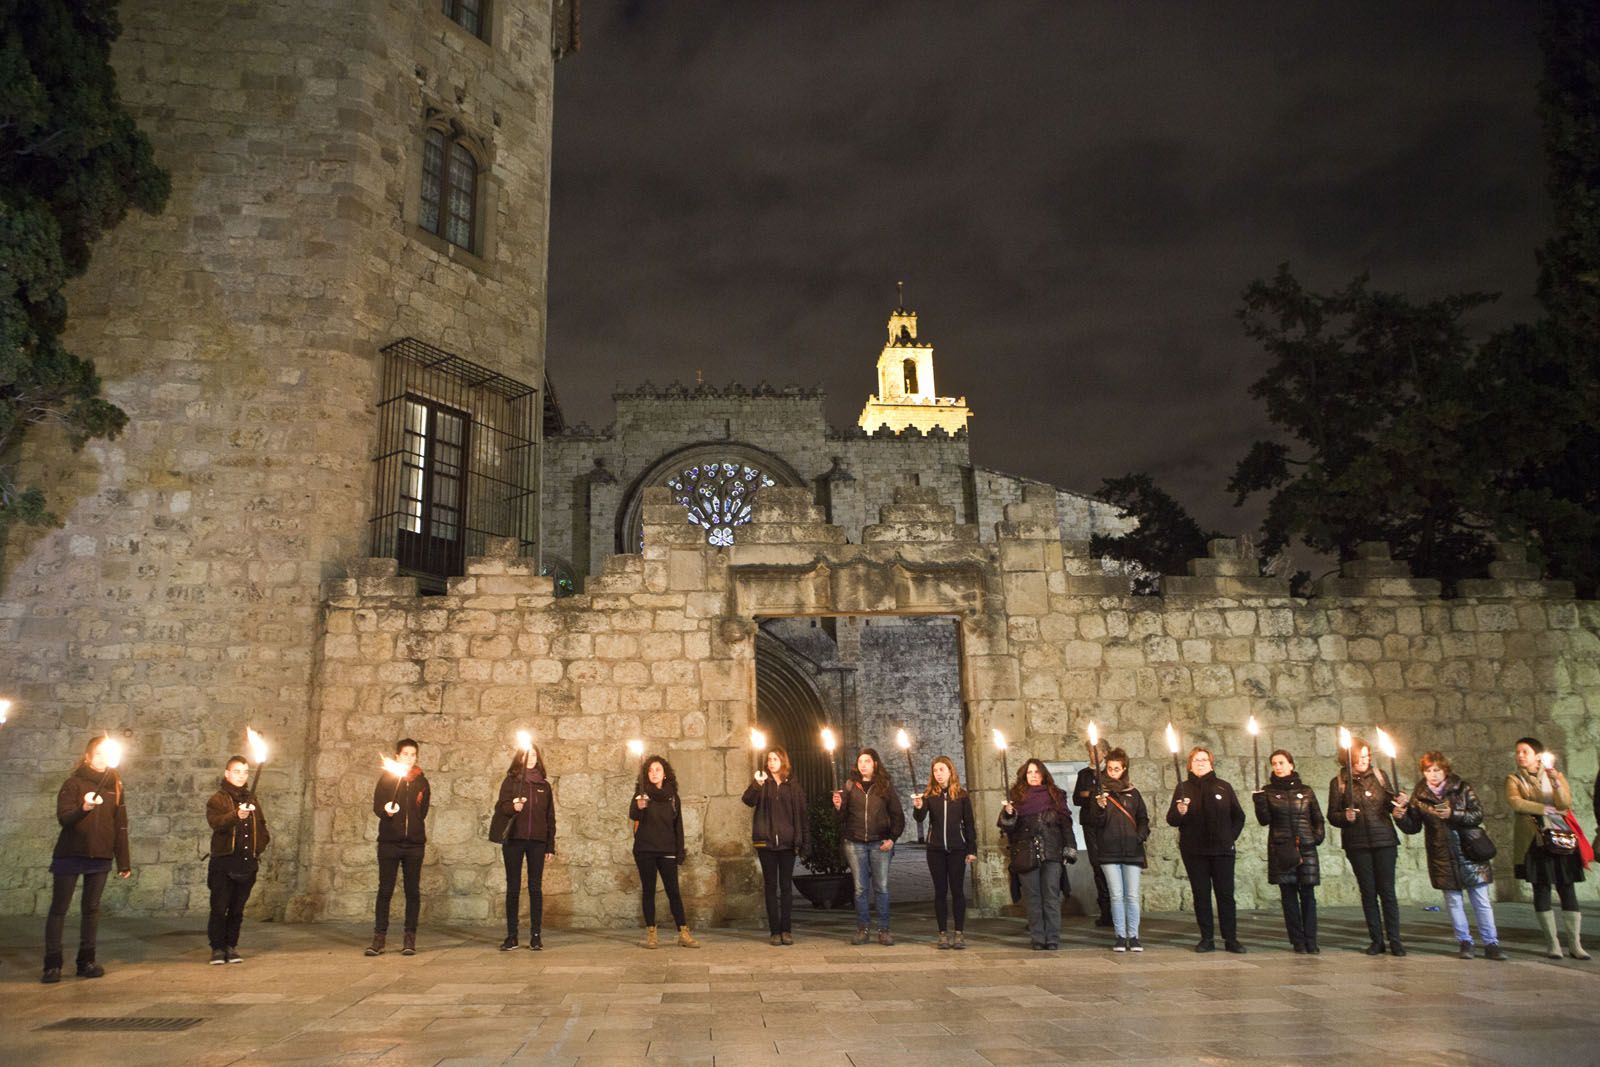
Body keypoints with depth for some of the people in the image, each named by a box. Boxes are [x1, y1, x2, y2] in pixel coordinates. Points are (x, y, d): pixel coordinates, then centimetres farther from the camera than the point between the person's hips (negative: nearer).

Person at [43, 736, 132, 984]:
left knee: (91, 909, 6)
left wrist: (123, 861, 6)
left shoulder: (114, 786, 8)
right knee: (58, 909, 0)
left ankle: (86, 961, 12)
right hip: (70, 855, -3)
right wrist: (84, 808, -37)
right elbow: (63, 818, -16)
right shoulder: (73, 783, -3)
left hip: (101, 858, 3)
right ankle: (52, 964, 4)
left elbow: (120, 825, 9)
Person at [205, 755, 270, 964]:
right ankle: (217, 948, 9)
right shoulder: (217, 799, -2)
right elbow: (216, 822, -22)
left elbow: (261, 824, 22)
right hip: (224, 862, -4)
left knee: (237, 909, 10)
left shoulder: (251, 799, 16)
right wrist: (237, 816, -39)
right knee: (219, 907, -1)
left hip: (247, 862, 4)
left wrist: (261, 844, 7)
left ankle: (231, 946, 18)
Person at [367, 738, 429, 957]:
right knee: (385, 890, -1)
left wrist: (417, 831, 8)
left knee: (413, 891, 3)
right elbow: (376, 806, -3)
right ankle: (379, 937, 5)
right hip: (389, 842, -2)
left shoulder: (422, 781, 11)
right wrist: (386, 811, -24)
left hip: (415, 843, 2)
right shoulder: (387, 778, 4)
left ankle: (410, 938, 7)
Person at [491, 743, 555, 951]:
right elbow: (501, 806, -4)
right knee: (513, 888, 2)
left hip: (537, 841, 1)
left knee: (535, 888, 0)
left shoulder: (544, 785, 12)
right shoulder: (510, 781, 6)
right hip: (514, 840, -1)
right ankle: (511, 936, 8)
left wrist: (550, 846, 7)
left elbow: (550, 817, 12)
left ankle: (536, 936, 4)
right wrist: (513, 807, -27)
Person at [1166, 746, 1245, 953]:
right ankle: (1207, 939, 11)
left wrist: (1231, 837, 4)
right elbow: (1171, 820, 0)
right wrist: (1180, 812, -20)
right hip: (1194, 851, 0)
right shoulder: (1183, 789, 4)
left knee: (1226, 895, 2)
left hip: (1222, 850, 0)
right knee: (1201, 895, 4)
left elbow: (1238, 816, 13)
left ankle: (1231, 939, 9)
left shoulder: (1223, 787, 6)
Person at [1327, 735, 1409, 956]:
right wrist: (1345, 816, -18)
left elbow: (1390, 804, 13)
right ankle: (1376, 940, 13)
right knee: (1368, 892, 5)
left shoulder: (1379, 775, 7)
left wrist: (1398, 804, -8)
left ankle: (1395, 940, 7)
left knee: (1387, 891, 0)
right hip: (1357, 844, -1)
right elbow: (1332, 815, 2)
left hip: (1384, 840, 1)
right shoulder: (1338, 782, 2)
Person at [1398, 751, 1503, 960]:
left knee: (1482, 901, 3)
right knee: (1453, 901, 8)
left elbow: (1478, 815, -8)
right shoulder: (1419, 796, 2)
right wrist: (1401, 817, -15)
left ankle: (1491, 944, 12)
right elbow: (1413, 827, 5)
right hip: (1443, 857, 2)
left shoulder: (1462, 789, -2)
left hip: (1470, 852, -1)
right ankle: (1464, 942, 20)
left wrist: (1453, 814, -21)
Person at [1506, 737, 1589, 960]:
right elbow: (1515, 802, -13)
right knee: (1541, 890, 0)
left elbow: (1566, 804, -5)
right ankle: (1552, 942, 7)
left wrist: (1556, 783, -19)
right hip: (1532, 842, -1)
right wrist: (1546, 809, -11)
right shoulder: (1514, 780, 6)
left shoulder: (1556, 776, 11)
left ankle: (1574, 943, 2)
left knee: (1567, 890, -3)